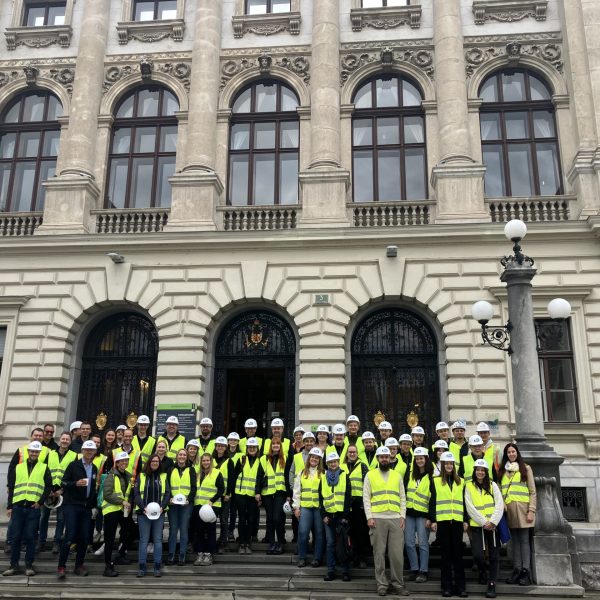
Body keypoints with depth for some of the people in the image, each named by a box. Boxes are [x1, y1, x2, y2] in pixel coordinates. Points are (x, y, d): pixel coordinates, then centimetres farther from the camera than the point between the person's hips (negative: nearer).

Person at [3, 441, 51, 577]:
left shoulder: (44, 468, 6)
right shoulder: (18, 467, 12)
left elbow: (49, 487, 2)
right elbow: (11, 488, 13)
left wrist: (40, 502, -7)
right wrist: (9, 506, 7)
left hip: (33, 508, -2)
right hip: (18, 507, 2)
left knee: (30, 537, 0)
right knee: (16, 537, 4)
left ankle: (29, 565, 9)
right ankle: (14, 565, 14)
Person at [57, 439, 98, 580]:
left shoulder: (94, 468, 14)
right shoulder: (73, 465, -2)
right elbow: (64, 483, -5)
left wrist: (94, 504, 19)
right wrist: (76, 483, -21)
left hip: (87, 507, 5)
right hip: (71, 505, -5)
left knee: (85, 537, 3)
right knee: (70, 535, -12)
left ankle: (79, 565, 15)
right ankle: (61, 567, -4)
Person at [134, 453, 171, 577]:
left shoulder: (163, 477, 9)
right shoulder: (141, 476, 6)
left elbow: (167, 493, 5)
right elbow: (136, 494, -1)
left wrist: (162, 507, -11)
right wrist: (143, 507, -14)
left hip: (159, 513, 1)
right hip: (144, 513, -1)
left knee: (158, 540, 3)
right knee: (144, 540, 1)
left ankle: (157, 567, 8)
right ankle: (141, 567, 7)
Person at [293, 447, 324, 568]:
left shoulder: (323, 473, 4)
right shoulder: (302, 473, 11)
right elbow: (297, 491, 10)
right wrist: (296, 507, 4)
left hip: (319, 507, -1)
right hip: (305, 506, 1)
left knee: (319, 533, 3)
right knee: (302, 532, -5)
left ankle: (317, 558, 15)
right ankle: (302, 558, 9)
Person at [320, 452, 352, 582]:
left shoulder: (345, 476, 3)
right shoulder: (323, 479, 11)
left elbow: (348, 497, -2)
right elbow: (321, 498, 11)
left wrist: (346, 516, -9)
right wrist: (323, 515, 1)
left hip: (342, 515, -2)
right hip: (329, 516, 2)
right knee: (330, 543, 4)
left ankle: (345, 571, 9)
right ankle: (330, 571, 11)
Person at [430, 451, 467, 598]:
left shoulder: (460, 482, 11)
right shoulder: (436, 481, 4)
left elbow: (464, 502, 12)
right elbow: (432, 502, 2)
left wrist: (466, 520, 5)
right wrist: (433, 520, -4)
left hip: (457, 521, 2)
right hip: (442, 521, -1)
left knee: (458, 553, 3)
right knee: (445, 553, 4)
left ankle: (460, 586, 9)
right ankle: (447, 586, 9)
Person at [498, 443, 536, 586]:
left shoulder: (526, 468, 6)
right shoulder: (502, 470, 16)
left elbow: (532, 492, 2)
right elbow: (500, 491, 15)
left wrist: (531, 511, -6)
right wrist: (501, 505, 0)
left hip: (522, 508, -3)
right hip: (508, 509, 3)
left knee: (524, 540, -5)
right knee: (514, 541, 5)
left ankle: (526, 572, -4)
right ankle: (516, 571, 7)